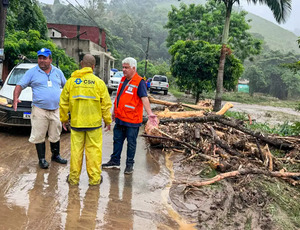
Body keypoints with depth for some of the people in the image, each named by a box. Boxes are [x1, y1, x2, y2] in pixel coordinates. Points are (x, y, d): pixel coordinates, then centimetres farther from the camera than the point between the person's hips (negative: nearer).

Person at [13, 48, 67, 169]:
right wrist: (15, 98, -16)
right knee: (39, 136, 0)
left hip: (56, 110, 3)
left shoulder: (57, 72, 11)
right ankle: (42, 159, 13)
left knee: (55, 135, 13)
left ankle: (56, 155, 30)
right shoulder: (32, 72, 1)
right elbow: (20, 85, -1)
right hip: (40, 110, -3)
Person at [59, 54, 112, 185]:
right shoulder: (98, 82, -3)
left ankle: (74, 178, 19)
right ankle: (94, 178, 14)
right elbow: (106, 104, -1)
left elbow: (64, 103, 5)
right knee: (94, 150, 6)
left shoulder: (71, 81, 1)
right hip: (94, 122, -1)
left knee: (76, 150, 9)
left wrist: (64, 119, 17)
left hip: (76, 122, 2)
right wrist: (107, 120, 9)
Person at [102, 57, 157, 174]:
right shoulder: (123, 79, 10)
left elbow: (144, 98, -23)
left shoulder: (139, 82, -14)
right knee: (117, 140, 16)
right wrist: (114, 111, 25)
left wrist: (149, 113, -35)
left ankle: (129, 164, 20)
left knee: (131, 143, 7)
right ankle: (115, 161, 30)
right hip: (120, 118, 7)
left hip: (132, 120, -7)